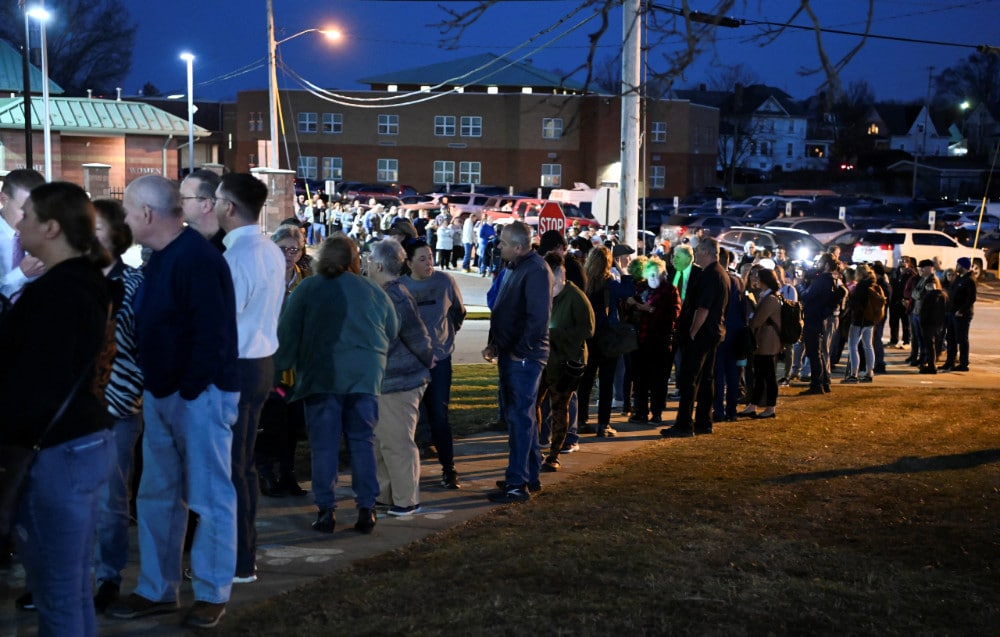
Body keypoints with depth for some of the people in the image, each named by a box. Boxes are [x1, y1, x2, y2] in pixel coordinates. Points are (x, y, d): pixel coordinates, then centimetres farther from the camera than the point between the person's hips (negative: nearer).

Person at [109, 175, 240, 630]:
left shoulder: (197, 258, -18)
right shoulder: (161, 258, 12)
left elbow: (211, 333, -23)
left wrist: (188, 391, -18)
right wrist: (154, 387, 12)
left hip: (199, 395, -10)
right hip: (163, 395, 10)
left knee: (209, 497, 2)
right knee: (157, 496, 14)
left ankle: (212, 593, 13)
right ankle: (156, 590, 24)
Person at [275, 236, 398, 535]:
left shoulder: (307, 289, 1)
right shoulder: (374, 291, 9)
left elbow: (287, 334, 2)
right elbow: (393, 332, 14)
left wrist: (280, 367, 11)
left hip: (321, 376, -2)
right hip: (365, 376, 2)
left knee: (324, 444, 3)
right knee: (363, 441, 7)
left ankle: (326, 510, 3)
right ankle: (366, 509, 6)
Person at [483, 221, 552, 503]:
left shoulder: (535, 270, -16)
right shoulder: (515, 268, 15)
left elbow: (538, 317, -23)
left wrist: (519, 351, -19)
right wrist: (494, 343, 12)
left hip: (524, 357, -10)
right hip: (510, 353, 10)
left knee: (520, 417, -8)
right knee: (518, 415, 16)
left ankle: (518, 484, -5)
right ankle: (530, 476, 26)